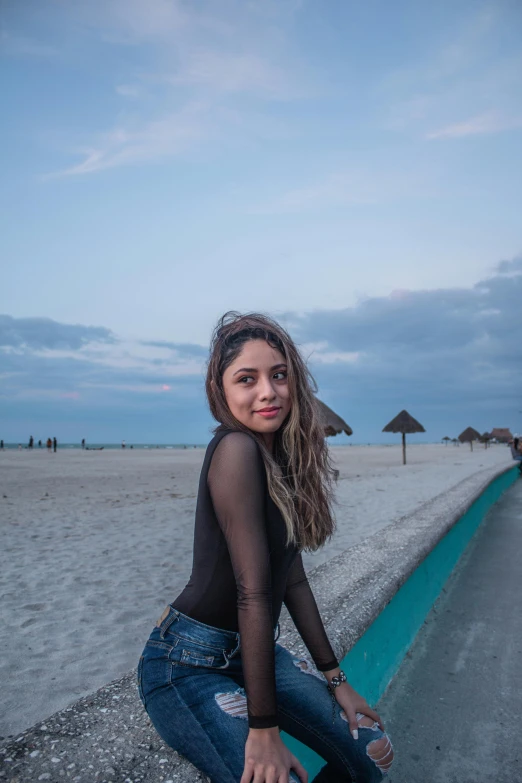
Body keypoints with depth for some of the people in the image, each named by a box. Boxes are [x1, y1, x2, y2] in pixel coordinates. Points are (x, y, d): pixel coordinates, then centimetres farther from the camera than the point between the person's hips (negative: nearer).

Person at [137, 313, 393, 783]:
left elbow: (292, 578, 6)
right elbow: (253, 593, -25)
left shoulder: (283, 457, 2)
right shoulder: (235, 449, -24)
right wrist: (264, 728, -20)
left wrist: (334, 678, 9)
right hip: (188, 664, -8)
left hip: (252, 650, 8)